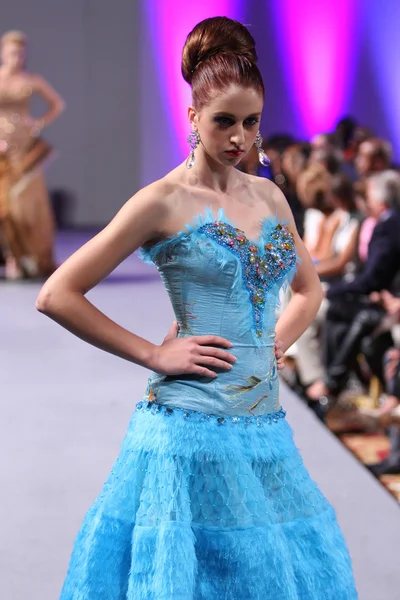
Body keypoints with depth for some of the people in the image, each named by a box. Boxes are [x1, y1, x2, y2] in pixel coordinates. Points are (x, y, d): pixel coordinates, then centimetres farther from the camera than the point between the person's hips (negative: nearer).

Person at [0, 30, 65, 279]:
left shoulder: (33, 81, 4)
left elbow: (58, 104, 17)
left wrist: (41, 124, 3)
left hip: (26, 146, 1)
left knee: (32, 199, -2)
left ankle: (41, 260, 5)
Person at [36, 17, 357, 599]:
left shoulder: (268, 195, 11)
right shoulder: (164, 201, -6)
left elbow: (309, 289, 27)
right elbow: (56, 295, -8)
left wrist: (271, 346, 10)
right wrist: (153, 354, -8)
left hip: (265, 425, 6)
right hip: (192, 429, -6)